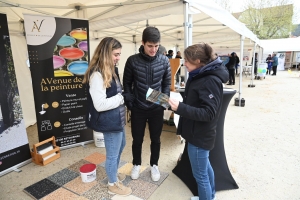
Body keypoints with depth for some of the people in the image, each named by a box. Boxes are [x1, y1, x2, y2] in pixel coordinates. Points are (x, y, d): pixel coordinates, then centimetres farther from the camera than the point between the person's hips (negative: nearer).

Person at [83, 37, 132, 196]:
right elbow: (100, 105, -27)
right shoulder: (97, 74, -23)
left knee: (121, 146, 27)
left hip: (117, 118, 10)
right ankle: (113, 184, 35)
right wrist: (123, 97, -21)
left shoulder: (110, 70, 7)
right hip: (109, 121, -10)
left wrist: (125, 95, 0)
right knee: (113, 154, 10)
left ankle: (113, 173, 51)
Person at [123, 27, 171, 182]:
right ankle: (136, 164, 40)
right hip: (138, 109, -1)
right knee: (137, 139, 15)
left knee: (155, 139, 16)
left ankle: (154, 165, 39)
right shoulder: (132, 61, -9)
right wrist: (129, 103, -8)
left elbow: (167, 83, 3)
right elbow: (127, 84, -1)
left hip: (157, 109, 1)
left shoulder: (164, 61, -5)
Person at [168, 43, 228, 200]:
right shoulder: (199, 76, 8)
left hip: (200, 136, -10)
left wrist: (180, 108, -33)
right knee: (205, 167, 26)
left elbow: (208, 113, -27)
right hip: (197, 133, 10)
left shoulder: (211, 81, -23)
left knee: (200, 175, 7)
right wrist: (177, 103, 5)